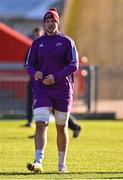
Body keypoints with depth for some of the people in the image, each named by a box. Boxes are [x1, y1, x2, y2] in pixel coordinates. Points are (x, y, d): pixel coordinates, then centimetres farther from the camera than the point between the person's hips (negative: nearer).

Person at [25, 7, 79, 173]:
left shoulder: (67, 42, -1)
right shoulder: (37, 43, 7)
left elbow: (74, 66, -7)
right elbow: (29, 65, 10)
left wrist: (56, 77, -19)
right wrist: (34, 73, -14)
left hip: (62, 90, -1)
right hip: (41, 90, 1)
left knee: (62, 128, 8)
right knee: (40, 124, -15)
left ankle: (62, 164, 22)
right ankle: (38, 162, -25)